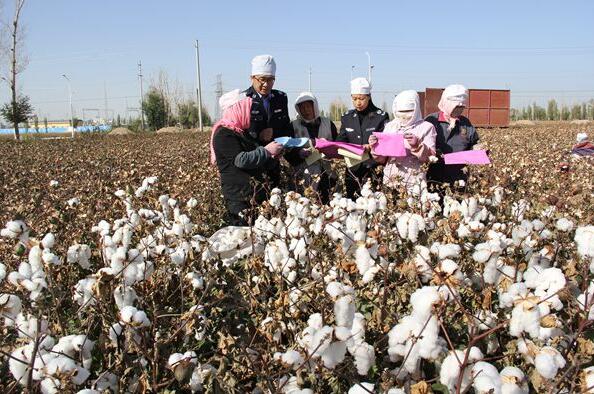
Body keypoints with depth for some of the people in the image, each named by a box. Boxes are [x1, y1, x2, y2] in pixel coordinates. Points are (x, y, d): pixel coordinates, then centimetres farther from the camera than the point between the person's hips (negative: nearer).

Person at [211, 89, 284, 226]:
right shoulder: (223, 134, -5)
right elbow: (241, 160, -17)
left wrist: (263, 140, 12)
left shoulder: (243, 132, 23)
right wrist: (266, 150, -12)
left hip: (258, 193, 8)